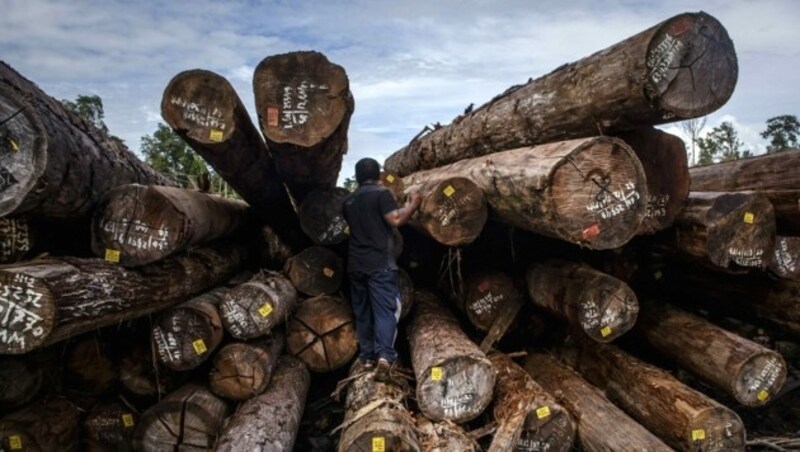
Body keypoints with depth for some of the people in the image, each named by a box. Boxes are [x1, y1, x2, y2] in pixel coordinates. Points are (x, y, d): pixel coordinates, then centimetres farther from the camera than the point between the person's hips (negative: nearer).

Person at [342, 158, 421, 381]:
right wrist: (412, 204, 0)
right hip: (380, 263, -6)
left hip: (356, 264, 6)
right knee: (386, 310, -8)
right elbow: (395, 220, -15)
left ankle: (367, 356, 18)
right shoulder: (381, 193, -6)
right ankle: (384, 356, -21)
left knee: (362, 312, 14)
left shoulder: (348, 201, 13)